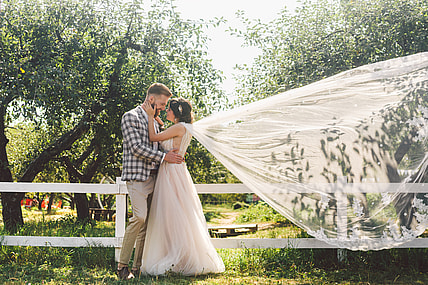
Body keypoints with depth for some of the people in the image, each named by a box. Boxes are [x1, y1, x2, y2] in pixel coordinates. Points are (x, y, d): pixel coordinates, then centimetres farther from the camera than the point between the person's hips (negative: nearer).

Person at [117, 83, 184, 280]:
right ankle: (122, 265, -12)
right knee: (139, 217, -19)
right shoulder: (131, 117, -4)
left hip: (152, 177, 8)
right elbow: (137, 148, -13)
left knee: (147, 222, 4)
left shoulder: (154, 121, 21)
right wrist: (164, 157, -11)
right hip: (137, 176, -8)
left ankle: (138, 266, 8)